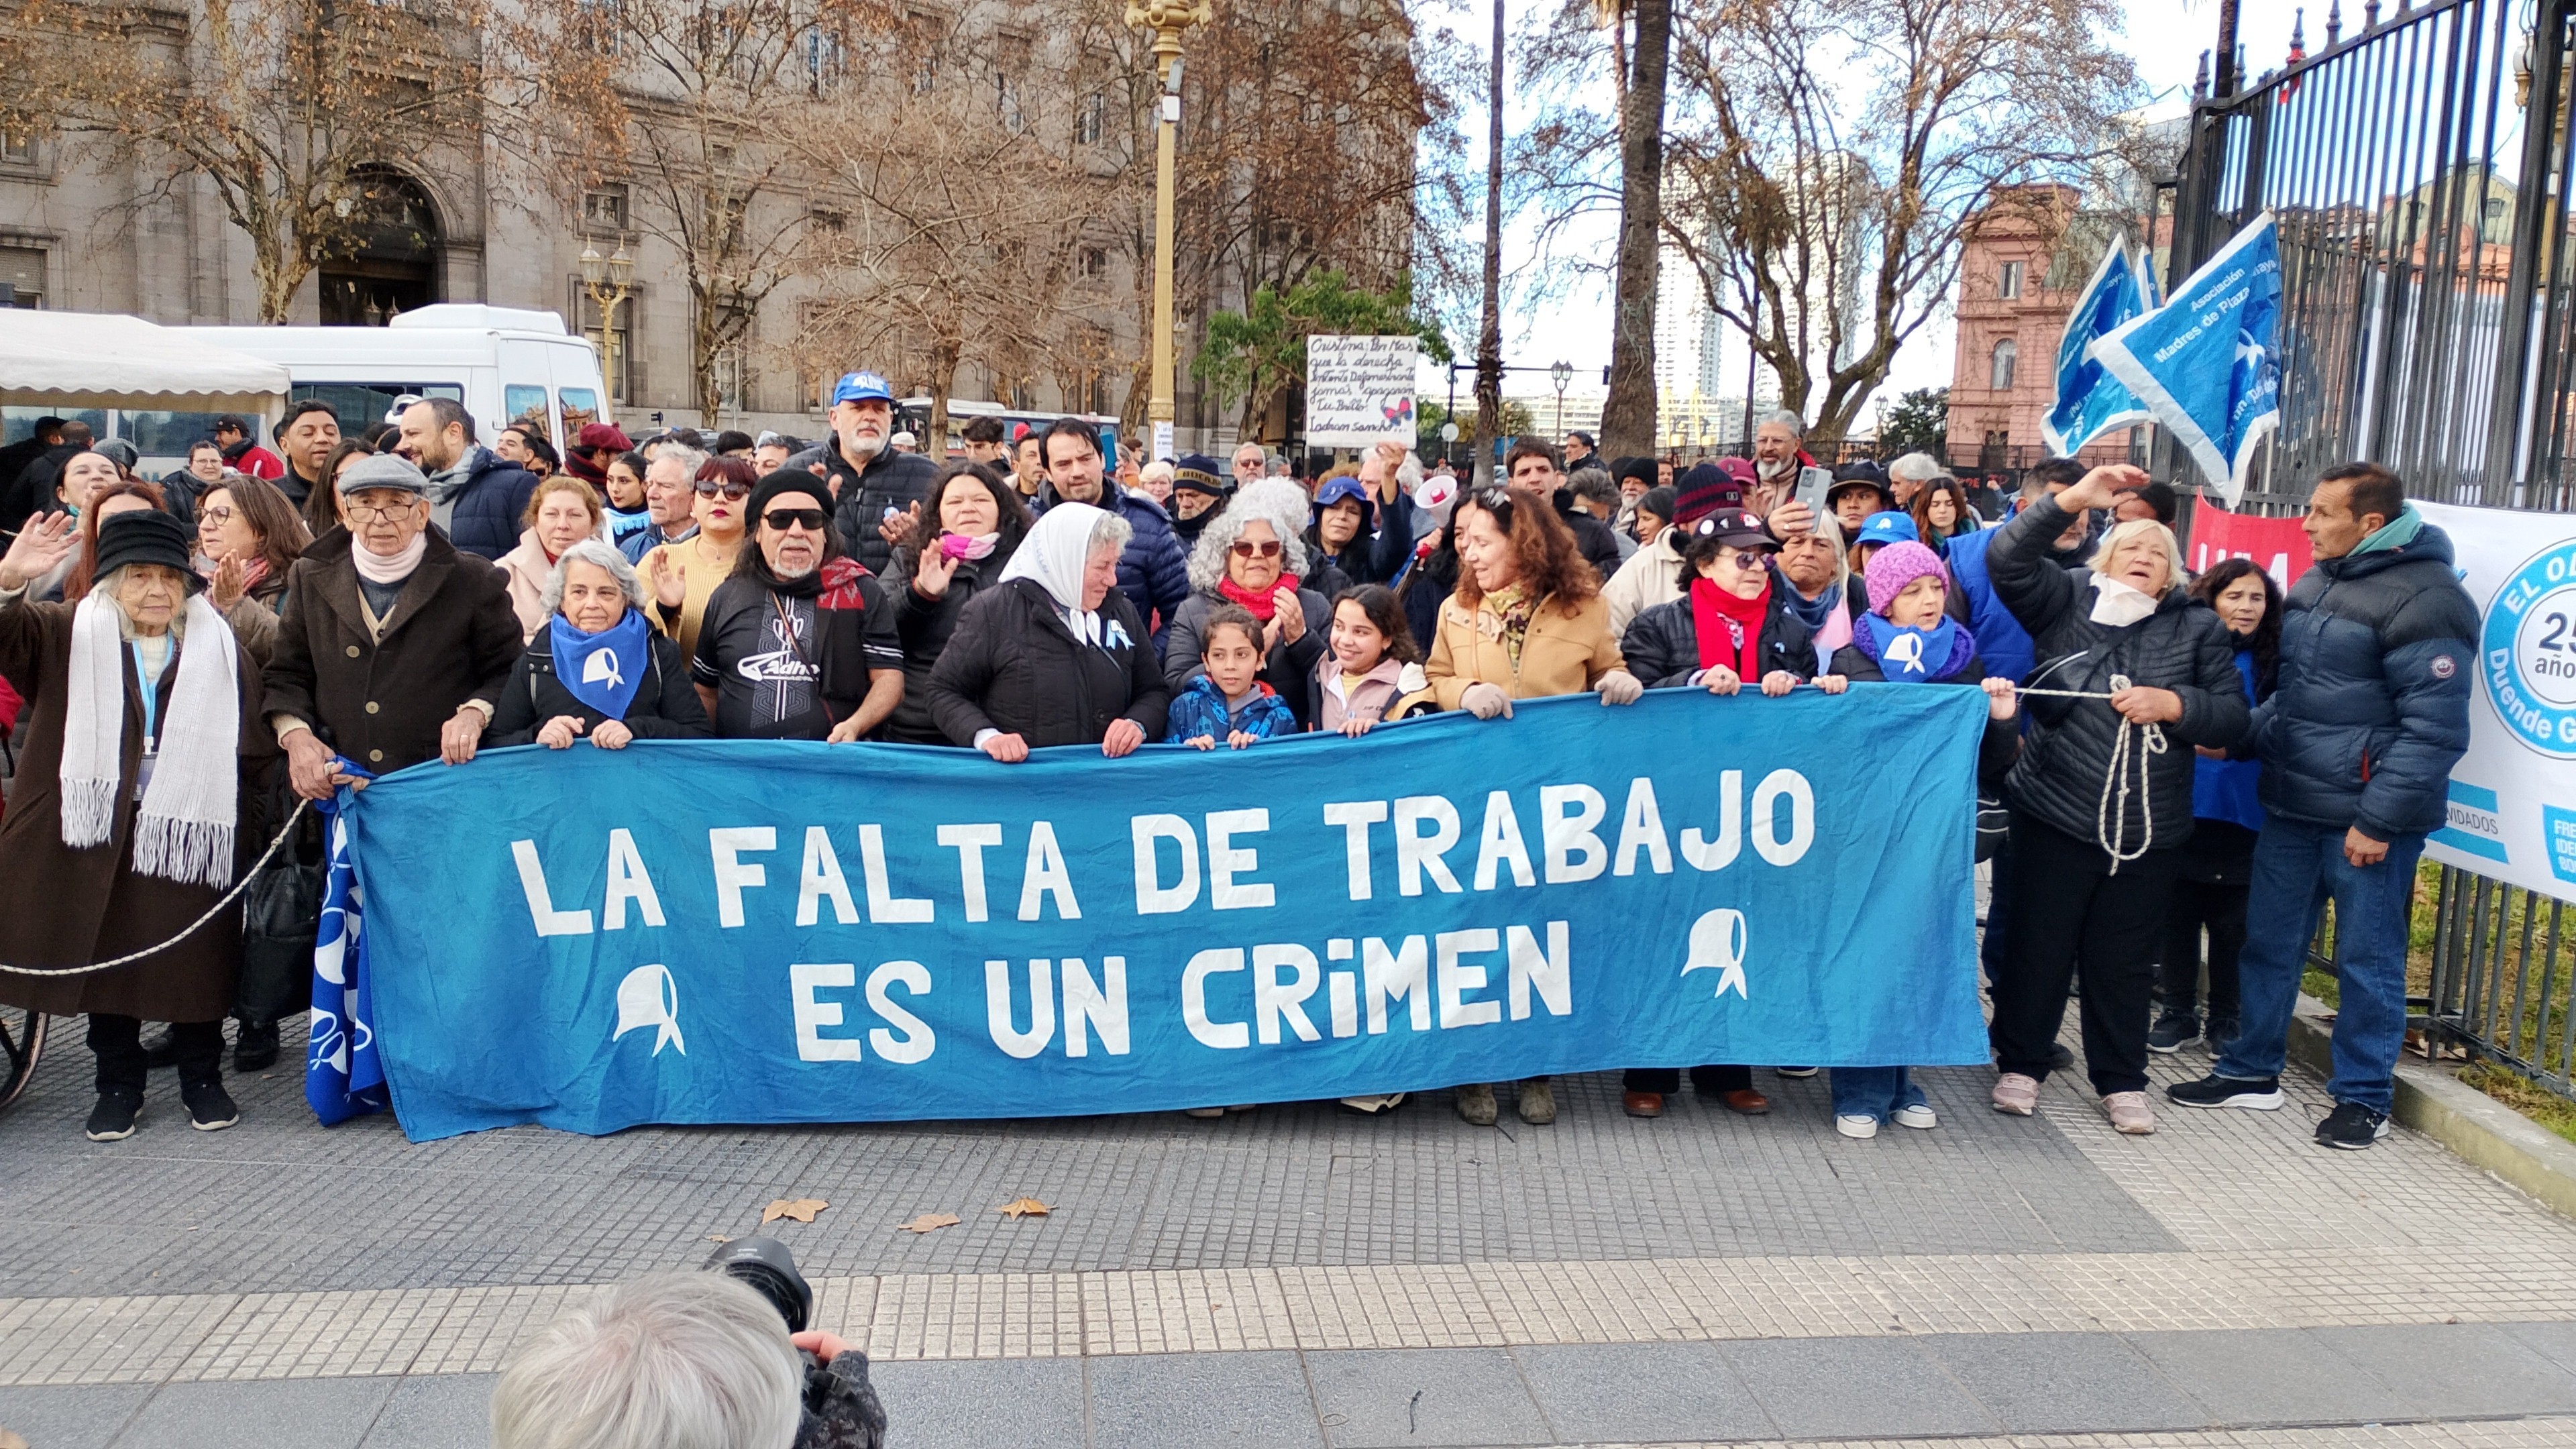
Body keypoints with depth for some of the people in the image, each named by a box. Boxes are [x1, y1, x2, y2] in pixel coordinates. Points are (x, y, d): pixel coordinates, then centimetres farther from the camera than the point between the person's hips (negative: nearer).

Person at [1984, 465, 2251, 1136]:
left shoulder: (2198, 626, 7)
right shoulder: (2067, 599, 4)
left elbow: (2233, 715, 4)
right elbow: (2007, 559, -12)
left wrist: (2174, 704, -13)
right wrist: (2071, 500, -19)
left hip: (2150, 827, 1)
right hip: (2056, 812, -1)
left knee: (2125, 958, 10)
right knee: (2039, 944, 6)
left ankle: (2122, 1080, 24)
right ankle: (2019, 1064, 21)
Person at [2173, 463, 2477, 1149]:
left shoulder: (2425, 600, -15)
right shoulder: (2316, 583, 11)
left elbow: (2434, 729, -18)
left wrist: (2378, 822, -19)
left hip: (2367, 818, -8)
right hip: (2291, 806, 8)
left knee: (2367, 959, 4)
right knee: (2268, 942, 14)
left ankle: (2364, 1099, 17)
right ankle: (2252, 1071, 27)